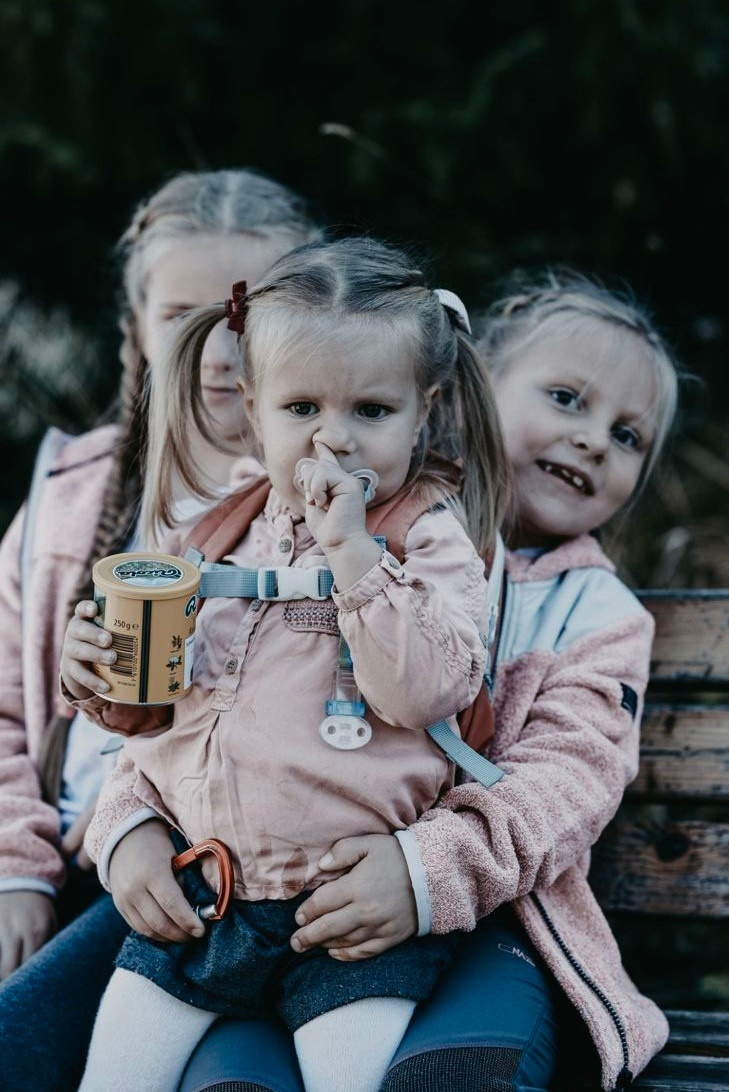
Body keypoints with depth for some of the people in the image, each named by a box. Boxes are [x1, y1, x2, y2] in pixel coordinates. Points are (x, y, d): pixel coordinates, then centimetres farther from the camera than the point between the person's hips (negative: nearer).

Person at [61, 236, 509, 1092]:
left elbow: (424, 689, -20)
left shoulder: (430, 542, -2)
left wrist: (352, 549, -21)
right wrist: (103, 677, -1)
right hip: (192, 890, 5)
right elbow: (158, 709, 21)